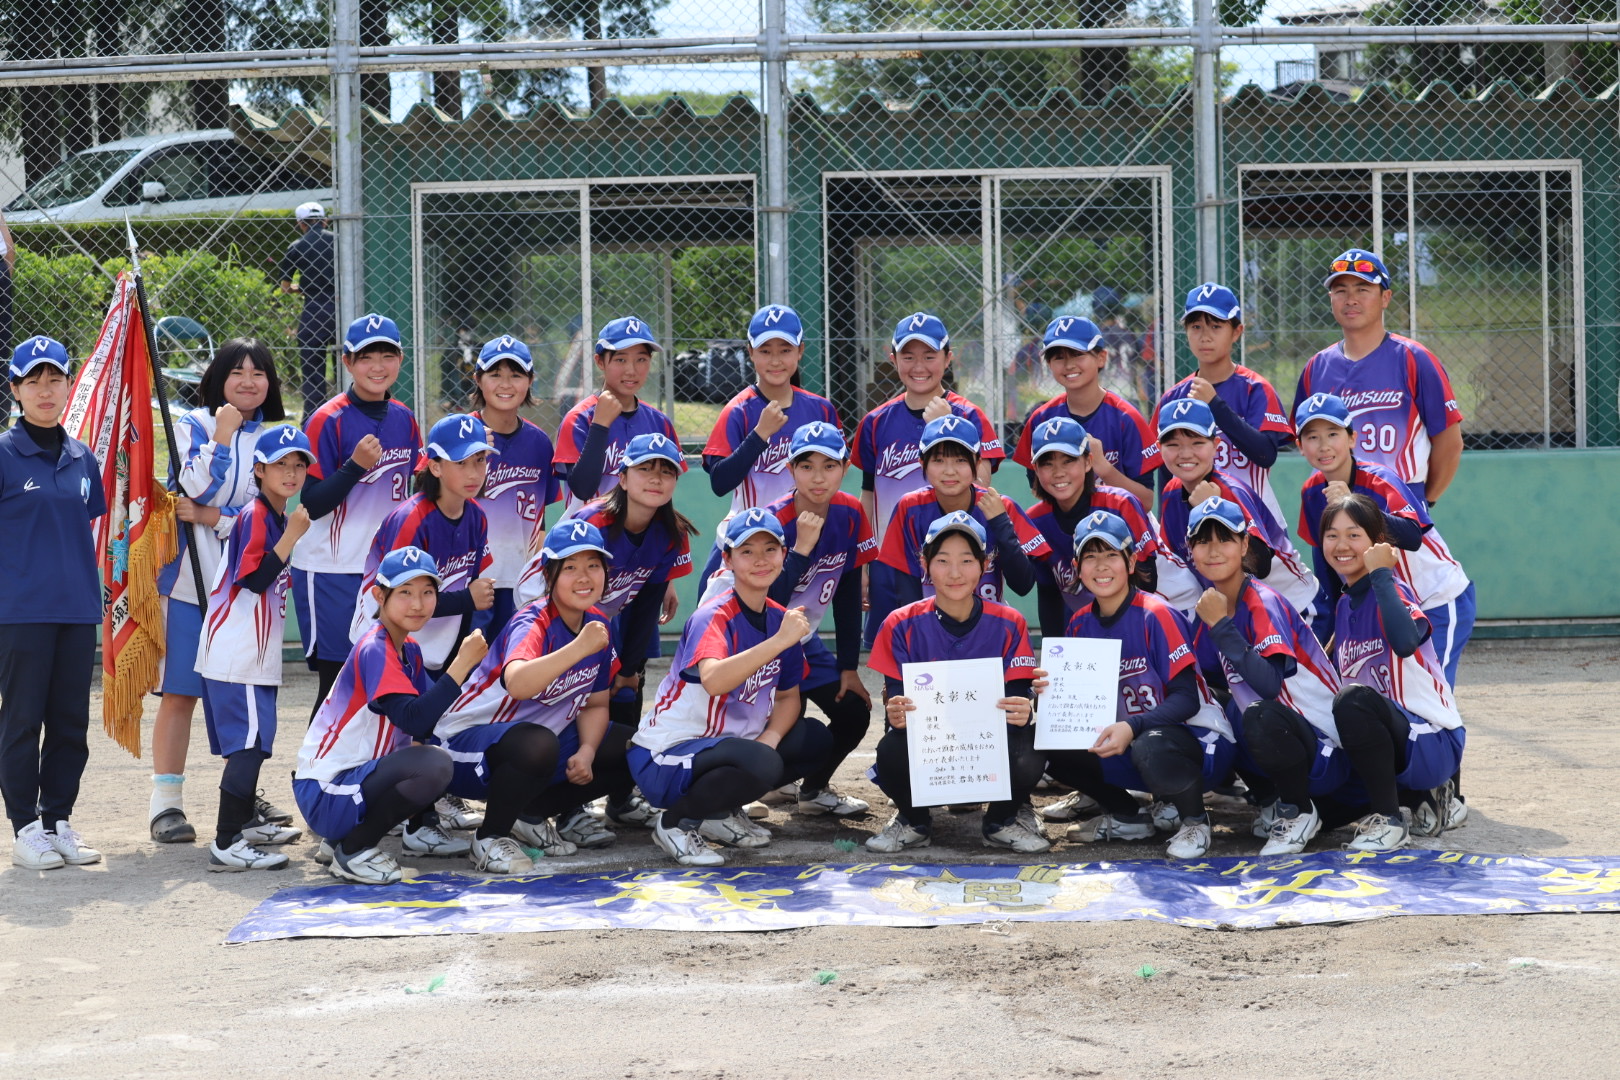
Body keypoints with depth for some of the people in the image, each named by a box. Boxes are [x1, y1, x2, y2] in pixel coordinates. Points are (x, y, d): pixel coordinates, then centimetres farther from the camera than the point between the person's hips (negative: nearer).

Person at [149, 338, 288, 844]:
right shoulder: (193, 425, 2)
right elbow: (198, 488, -12)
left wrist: (211, 517, -11)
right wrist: (222, 437, -15)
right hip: (191, 577, -3)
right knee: (180, 692, -3)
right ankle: (166, 801, 1)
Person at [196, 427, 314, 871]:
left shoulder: (277, 517, 15)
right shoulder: (255, 516, -14)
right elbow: (255, 580, -24)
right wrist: (292, 535, -25)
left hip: (255, 653, 10)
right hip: (236, 655, -10)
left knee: (251, 739, 20)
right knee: (249, 743, -13)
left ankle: (246, 822, 34)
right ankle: (225, 845, -15)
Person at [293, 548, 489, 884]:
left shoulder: (409, 650, 13)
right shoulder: (374, 650, -17)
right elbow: (415, 719, -29)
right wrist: (463, 663, -28)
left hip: (355, 776, 10)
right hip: (324, 795, -10)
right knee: (434, 765, -27)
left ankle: (341, 840, 12)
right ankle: (352, 850, -9)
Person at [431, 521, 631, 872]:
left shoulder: (598, 623, -1)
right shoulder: (532, 623, -23)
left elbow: (595, 704, 8)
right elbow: (517, 683, -46)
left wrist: (587, 752, -10)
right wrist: (579, 648, -54)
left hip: (543, 739, 8)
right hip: (467, 740, -8)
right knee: (536, 744, -39)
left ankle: (531, 816, 11)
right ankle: (490, 838, -13)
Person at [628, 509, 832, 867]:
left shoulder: (780, 619, 5)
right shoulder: (713, 617, -19)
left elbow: (788, 696, 11)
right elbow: (714, 680, -40)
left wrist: (770, 738, -9)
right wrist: (780, 641, -44)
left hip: (725, 744, 8)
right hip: (666, 756, -8)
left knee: (815, 738, 0)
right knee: (761, 764, -33)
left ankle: (720, 811, 7)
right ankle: (675, 821, -8)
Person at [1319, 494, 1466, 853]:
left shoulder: (1391, 591, -14)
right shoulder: (1344, 605, 10)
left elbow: (1405, 642, -37)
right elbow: (1343, 673, 19)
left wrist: (1380, 574, -29)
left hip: (1434, 744, -9)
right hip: (1394, 735, 9)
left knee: (1354, 700, -34)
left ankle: (1390, 819, -19)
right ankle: (1423, 796, 19)